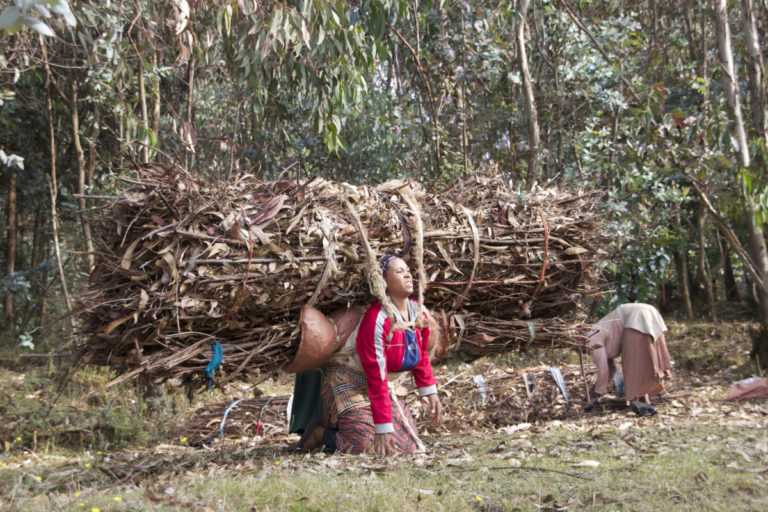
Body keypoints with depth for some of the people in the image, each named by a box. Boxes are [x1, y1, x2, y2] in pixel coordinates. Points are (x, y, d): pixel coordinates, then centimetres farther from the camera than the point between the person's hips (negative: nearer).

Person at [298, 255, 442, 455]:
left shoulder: (420, 313, -6)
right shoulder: (376, 320, -29)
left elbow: (421, 356, 12)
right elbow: (376, 378, -29)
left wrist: (429, 393, 8)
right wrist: (383, 428, -29)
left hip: (381, 386, 8)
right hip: (348, 383, -8)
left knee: (407, 442, 4)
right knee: (365, 444, -19)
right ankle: (319, 432, 9)